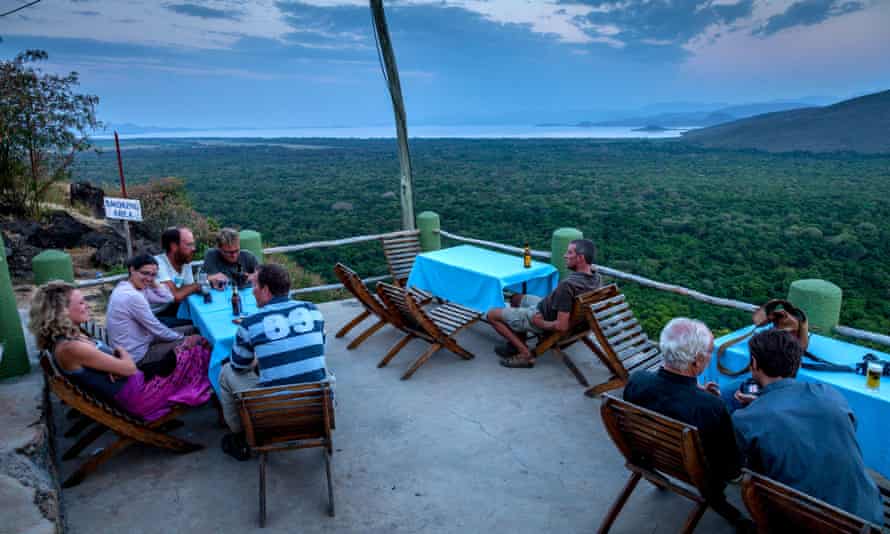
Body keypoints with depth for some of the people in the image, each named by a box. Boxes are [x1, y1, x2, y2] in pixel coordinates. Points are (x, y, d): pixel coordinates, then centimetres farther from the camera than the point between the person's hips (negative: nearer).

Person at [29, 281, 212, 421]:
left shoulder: (70, 337, 5)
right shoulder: (71, 348, -25)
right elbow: (130, 368, -21)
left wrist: (118, 357, -11)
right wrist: (122, 351, 0)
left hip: (133, 383, 8)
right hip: (136, 394, -8)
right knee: (193, 358, -3)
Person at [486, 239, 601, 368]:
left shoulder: (568, 285, -37)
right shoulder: (597, 278, -11)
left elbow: (562, 326, -35)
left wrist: (539, 323, -18)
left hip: (542, 318, -9)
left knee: (492, 315, 3)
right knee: (516, 298, 29)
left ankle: (525, 354, 0)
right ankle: (517, 343, 24)